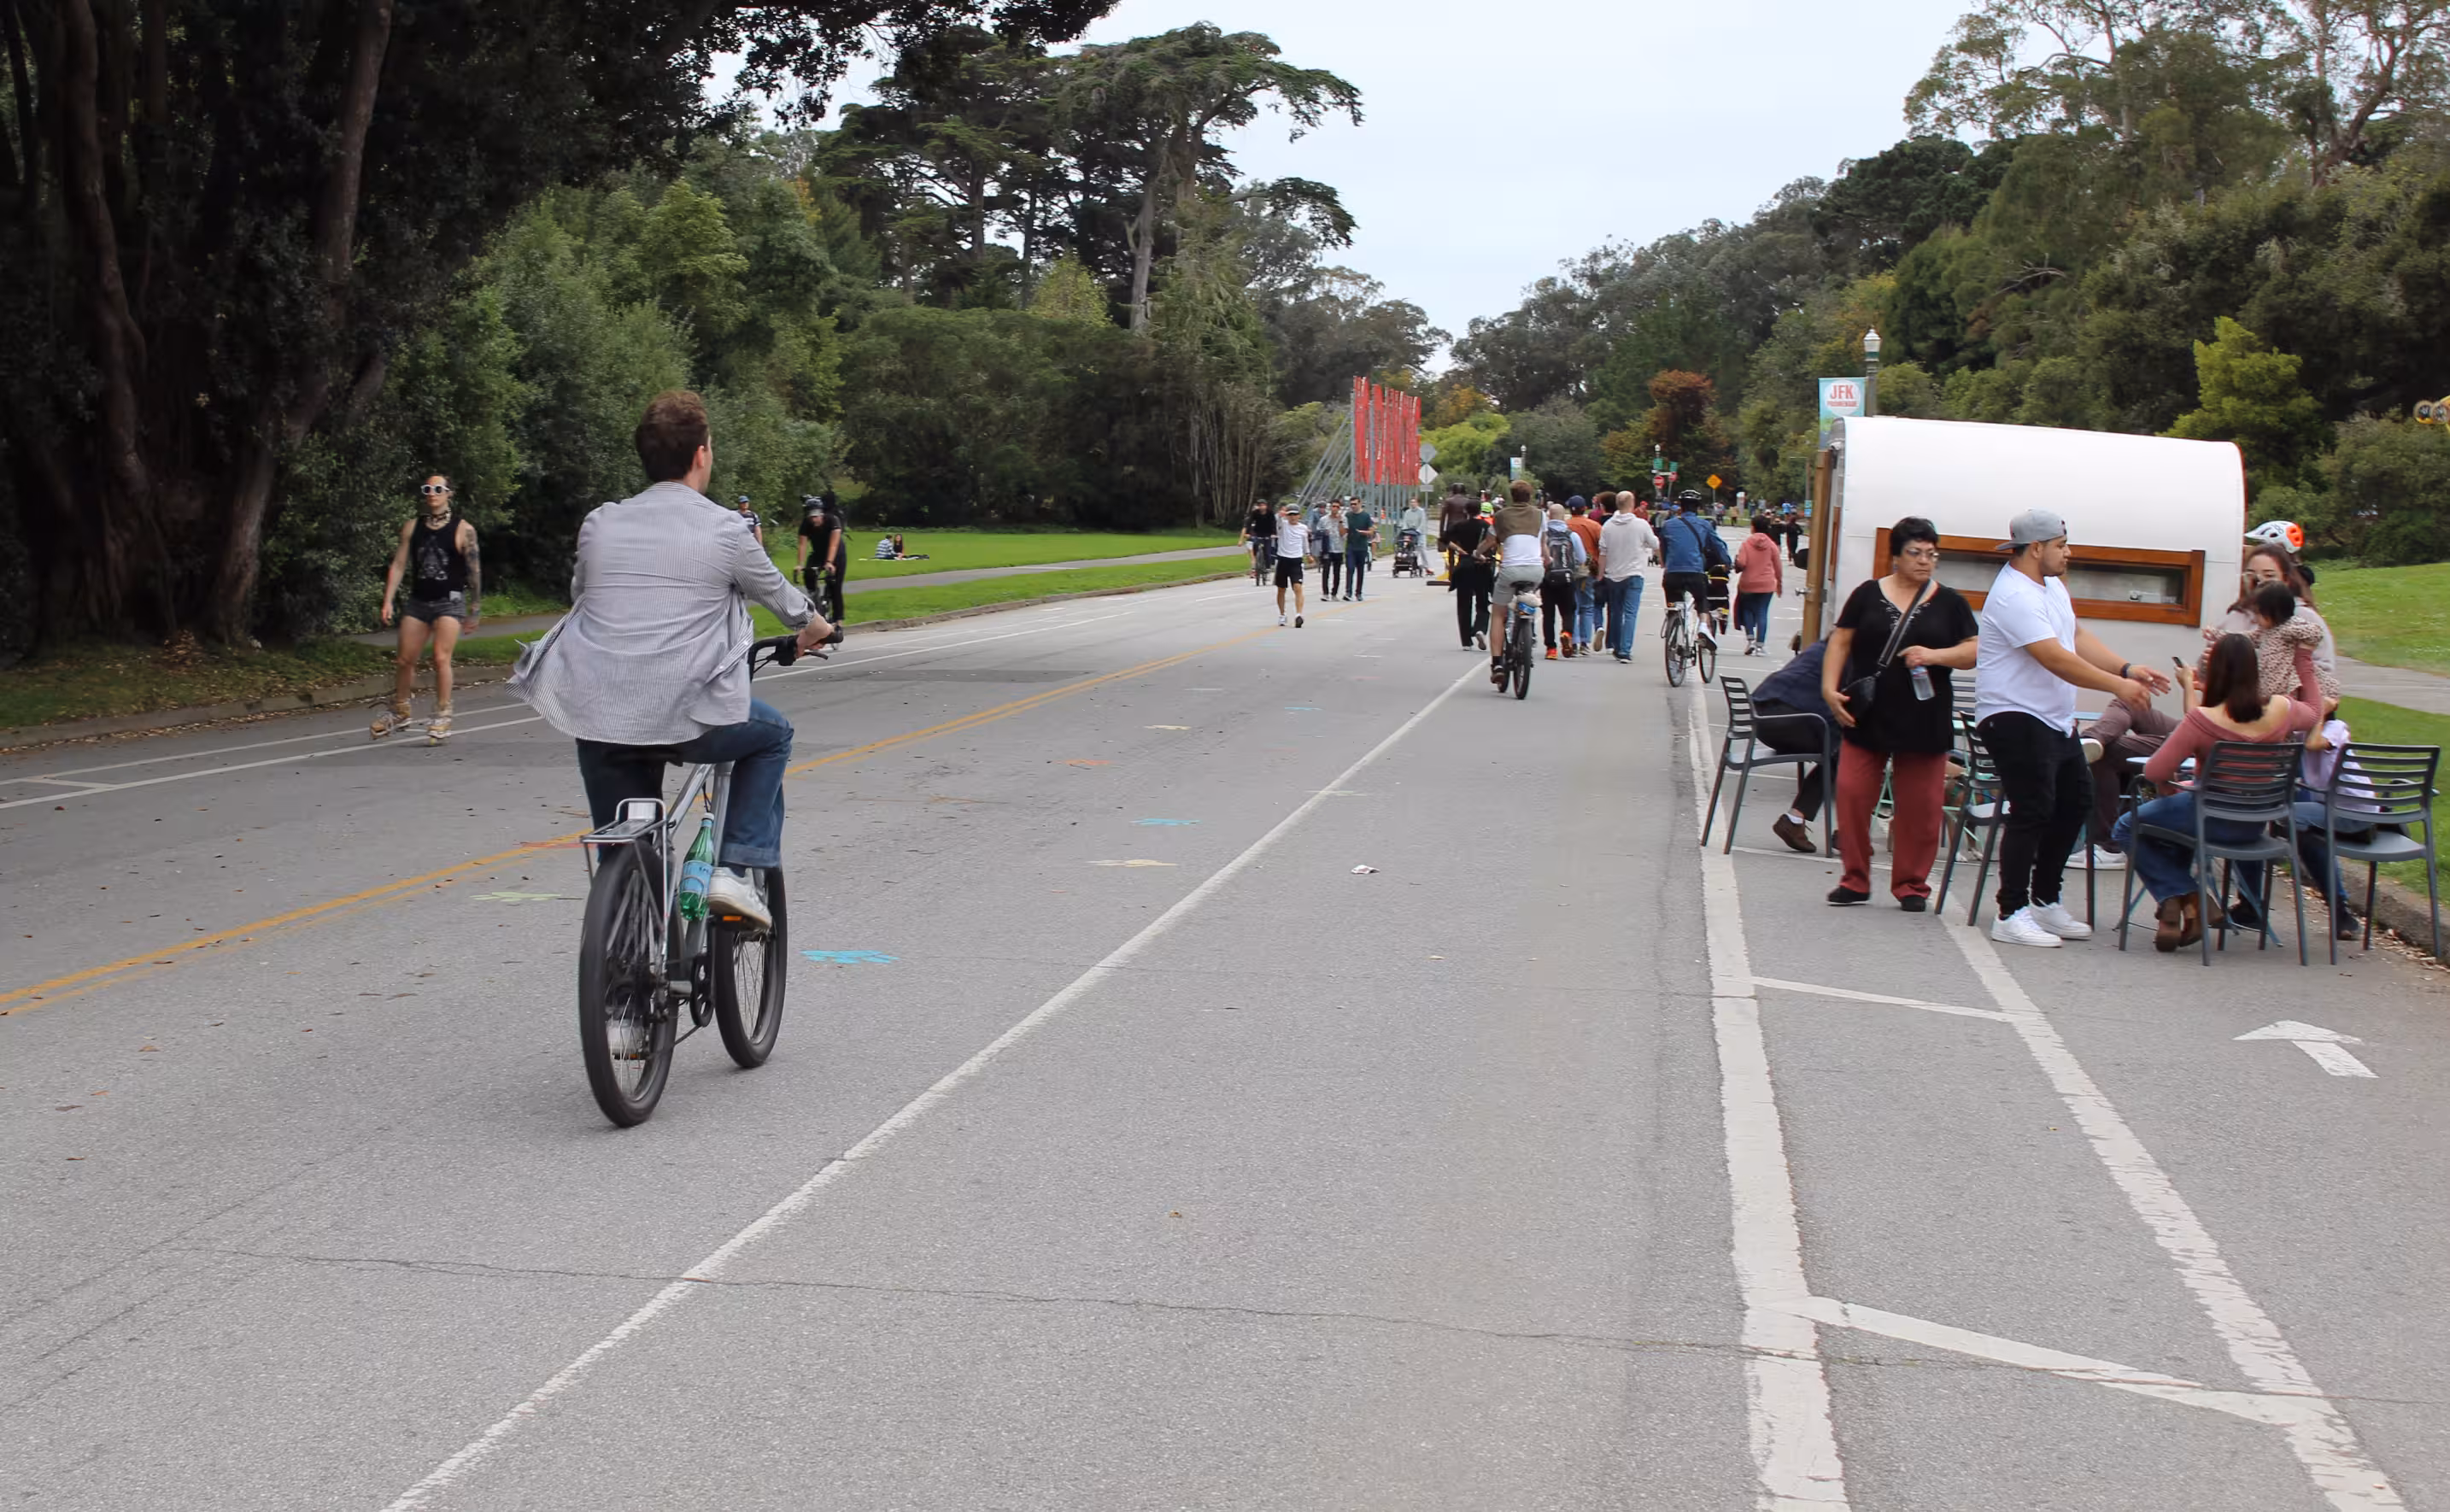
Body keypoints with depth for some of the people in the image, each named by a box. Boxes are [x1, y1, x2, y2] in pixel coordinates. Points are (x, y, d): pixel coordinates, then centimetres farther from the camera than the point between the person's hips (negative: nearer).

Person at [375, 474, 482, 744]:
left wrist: (475, 610, -6)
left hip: (450, 602, -4)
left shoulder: (463, 530, -5)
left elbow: (474, 571, -4)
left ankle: (442, 717, -6)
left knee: (441, 659, -14)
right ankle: (399, 711, 24)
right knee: (406, 660, 7)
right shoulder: (412, 528, 7)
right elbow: (399, 565, 7)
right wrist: (388, 600, -1)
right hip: (418, 601, 4)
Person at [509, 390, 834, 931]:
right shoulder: (723, 529, 0)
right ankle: (737, 870, 14)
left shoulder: (599, 523, 11)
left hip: (597, 720, 4)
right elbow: (777, 593, 17)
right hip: (685, 718, -4)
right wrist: (814, 625, 39)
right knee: (773, 736, 26)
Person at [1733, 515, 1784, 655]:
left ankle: (1750, 639, 0)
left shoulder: (1747, 543, -8)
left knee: (1747, 609, 16)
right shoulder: (1771, 545, -1)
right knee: (1762, 613, 4)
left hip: (1748, 584, -1)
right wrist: (1779, 583, 17)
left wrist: (1737, 568, 8)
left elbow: (1740, 563, -16)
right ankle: (1760, 644, 0)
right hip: (1767, 585, 1)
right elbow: (1778, 566, 4)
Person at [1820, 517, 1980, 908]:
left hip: (1924, 719, 0)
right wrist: (1830, 687, -6)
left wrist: (1934, 656, -14)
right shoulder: (1868, 594, 6)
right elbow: (1840, 642, 6)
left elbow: (1974, 651, 3)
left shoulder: (1950, 602, 6)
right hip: (1867, 716, 0)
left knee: (1919, 807, 2)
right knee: (1852, 794, -4)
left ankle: (1912, 885, 16)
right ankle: (1855, 880, 9)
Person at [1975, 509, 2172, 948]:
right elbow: (2057, 659, -25)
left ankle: (2045, 901, 24)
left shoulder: (2051, 586, 14)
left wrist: (2129, 670, 3)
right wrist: (2118, 686, -22)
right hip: (2016, 718, -11)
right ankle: (2011, 915, -9)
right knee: (2033, 812, -13)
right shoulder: (2015, 597, -21)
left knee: (2074, 801, 15)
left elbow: (2079, 638, 15)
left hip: (2055, 720, 11)